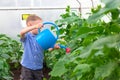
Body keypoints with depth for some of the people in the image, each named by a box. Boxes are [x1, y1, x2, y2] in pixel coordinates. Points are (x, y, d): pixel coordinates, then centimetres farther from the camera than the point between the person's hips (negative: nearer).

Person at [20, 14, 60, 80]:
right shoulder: (27, 36, -10)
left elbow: (48, 48, -8)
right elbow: (22, 32, -32)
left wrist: (54, 47, -33)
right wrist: (35, 26, -45)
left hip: (38, 67, 3)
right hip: (27, 66, -3)